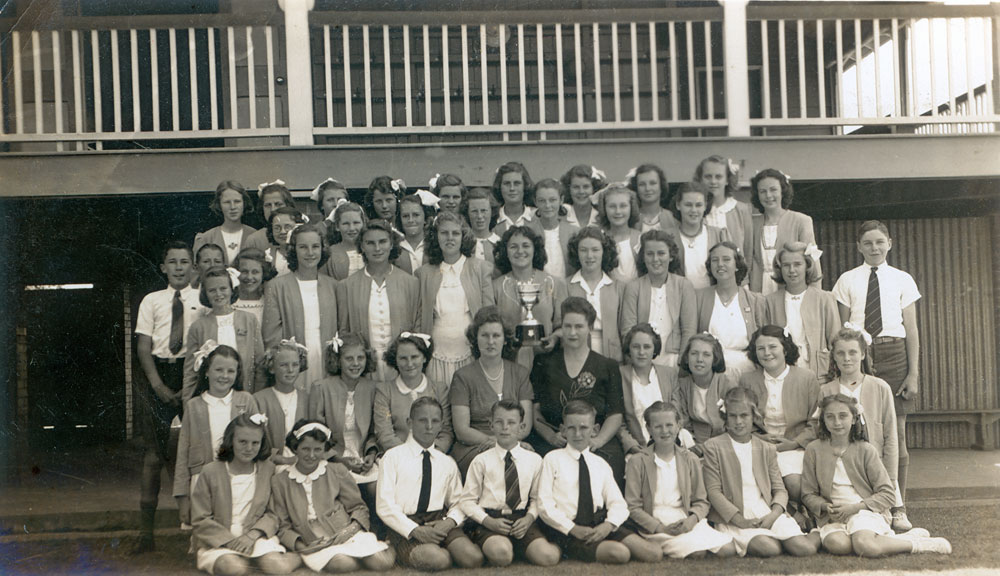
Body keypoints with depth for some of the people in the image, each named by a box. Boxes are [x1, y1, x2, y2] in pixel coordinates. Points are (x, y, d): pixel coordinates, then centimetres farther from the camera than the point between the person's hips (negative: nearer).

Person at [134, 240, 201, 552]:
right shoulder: (151, 301, 12)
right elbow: (144, 347, 7)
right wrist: (159, 386, -5)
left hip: (193, 374, -1)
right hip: (157, 376, 1)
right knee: (153, 452, -3)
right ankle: (146, 530, 0)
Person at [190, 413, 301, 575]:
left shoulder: (268, 470, 8)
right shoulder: (210, 472, 1)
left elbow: (273, 513, 5)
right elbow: (201, 520, -2)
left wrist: (253, 535, -14)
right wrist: (231, 541, -14)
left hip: (256, 539, 2)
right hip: (217, 542, -2)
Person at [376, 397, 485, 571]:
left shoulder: (447, 463, 16)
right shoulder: (393, 457, 2)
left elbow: (459, 502, 16)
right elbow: (385, 505, -4)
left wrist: (449, 521, -9)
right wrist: (415, 530, -16)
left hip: (440, 520, 4)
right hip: (405, 525, -4)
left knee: (473, 559, -23)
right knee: (439, 560, -31)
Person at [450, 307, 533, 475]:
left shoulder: (519, 373, 14)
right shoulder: (463, 377, 6)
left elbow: (526, 425, 7)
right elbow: (462, 431, -1)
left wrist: (500, 440, -13)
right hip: (472, 449, -2)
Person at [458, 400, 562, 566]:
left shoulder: (534, 460, 10)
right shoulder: (481, 461, 3)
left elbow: (536, 498, 14)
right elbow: (467, 500, 4)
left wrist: (529, 517, -7)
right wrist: (488, 521, -12)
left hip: (522, 520, 3)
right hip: (490, 520, -3)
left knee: (548, 556, -24)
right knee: (501, 554, -36)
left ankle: (519, 547, 2)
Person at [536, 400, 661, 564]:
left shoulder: (601, 464, 18)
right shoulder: (552, 460, 5)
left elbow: (618, 503, 10)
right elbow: (545, 505, -2)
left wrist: (608, 524, -12)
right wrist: (573, 529, -14)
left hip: (599, 525, 6)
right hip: (567, 530, -6)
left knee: (654, 554, -14)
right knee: (619, 553, -31)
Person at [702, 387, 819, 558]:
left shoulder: (767, 449, 18)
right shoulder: (714, 447, 4)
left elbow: (780, 489, 12)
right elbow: (713, 491, -3)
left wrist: (772, 516, -11)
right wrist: (740, 520, -15)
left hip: (767, 513, 4)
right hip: (733, 517, -4)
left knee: (805, 549, -18)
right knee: (769, 549, -33)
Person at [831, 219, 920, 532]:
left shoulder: (902, 280, 9)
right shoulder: (847, 281, 7)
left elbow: (912, 330, 8)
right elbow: (842, 330, 7)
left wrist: (913, 373, 2)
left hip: (894, 355, 0)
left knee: (896, 432, -2)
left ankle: (897, 508, 6)